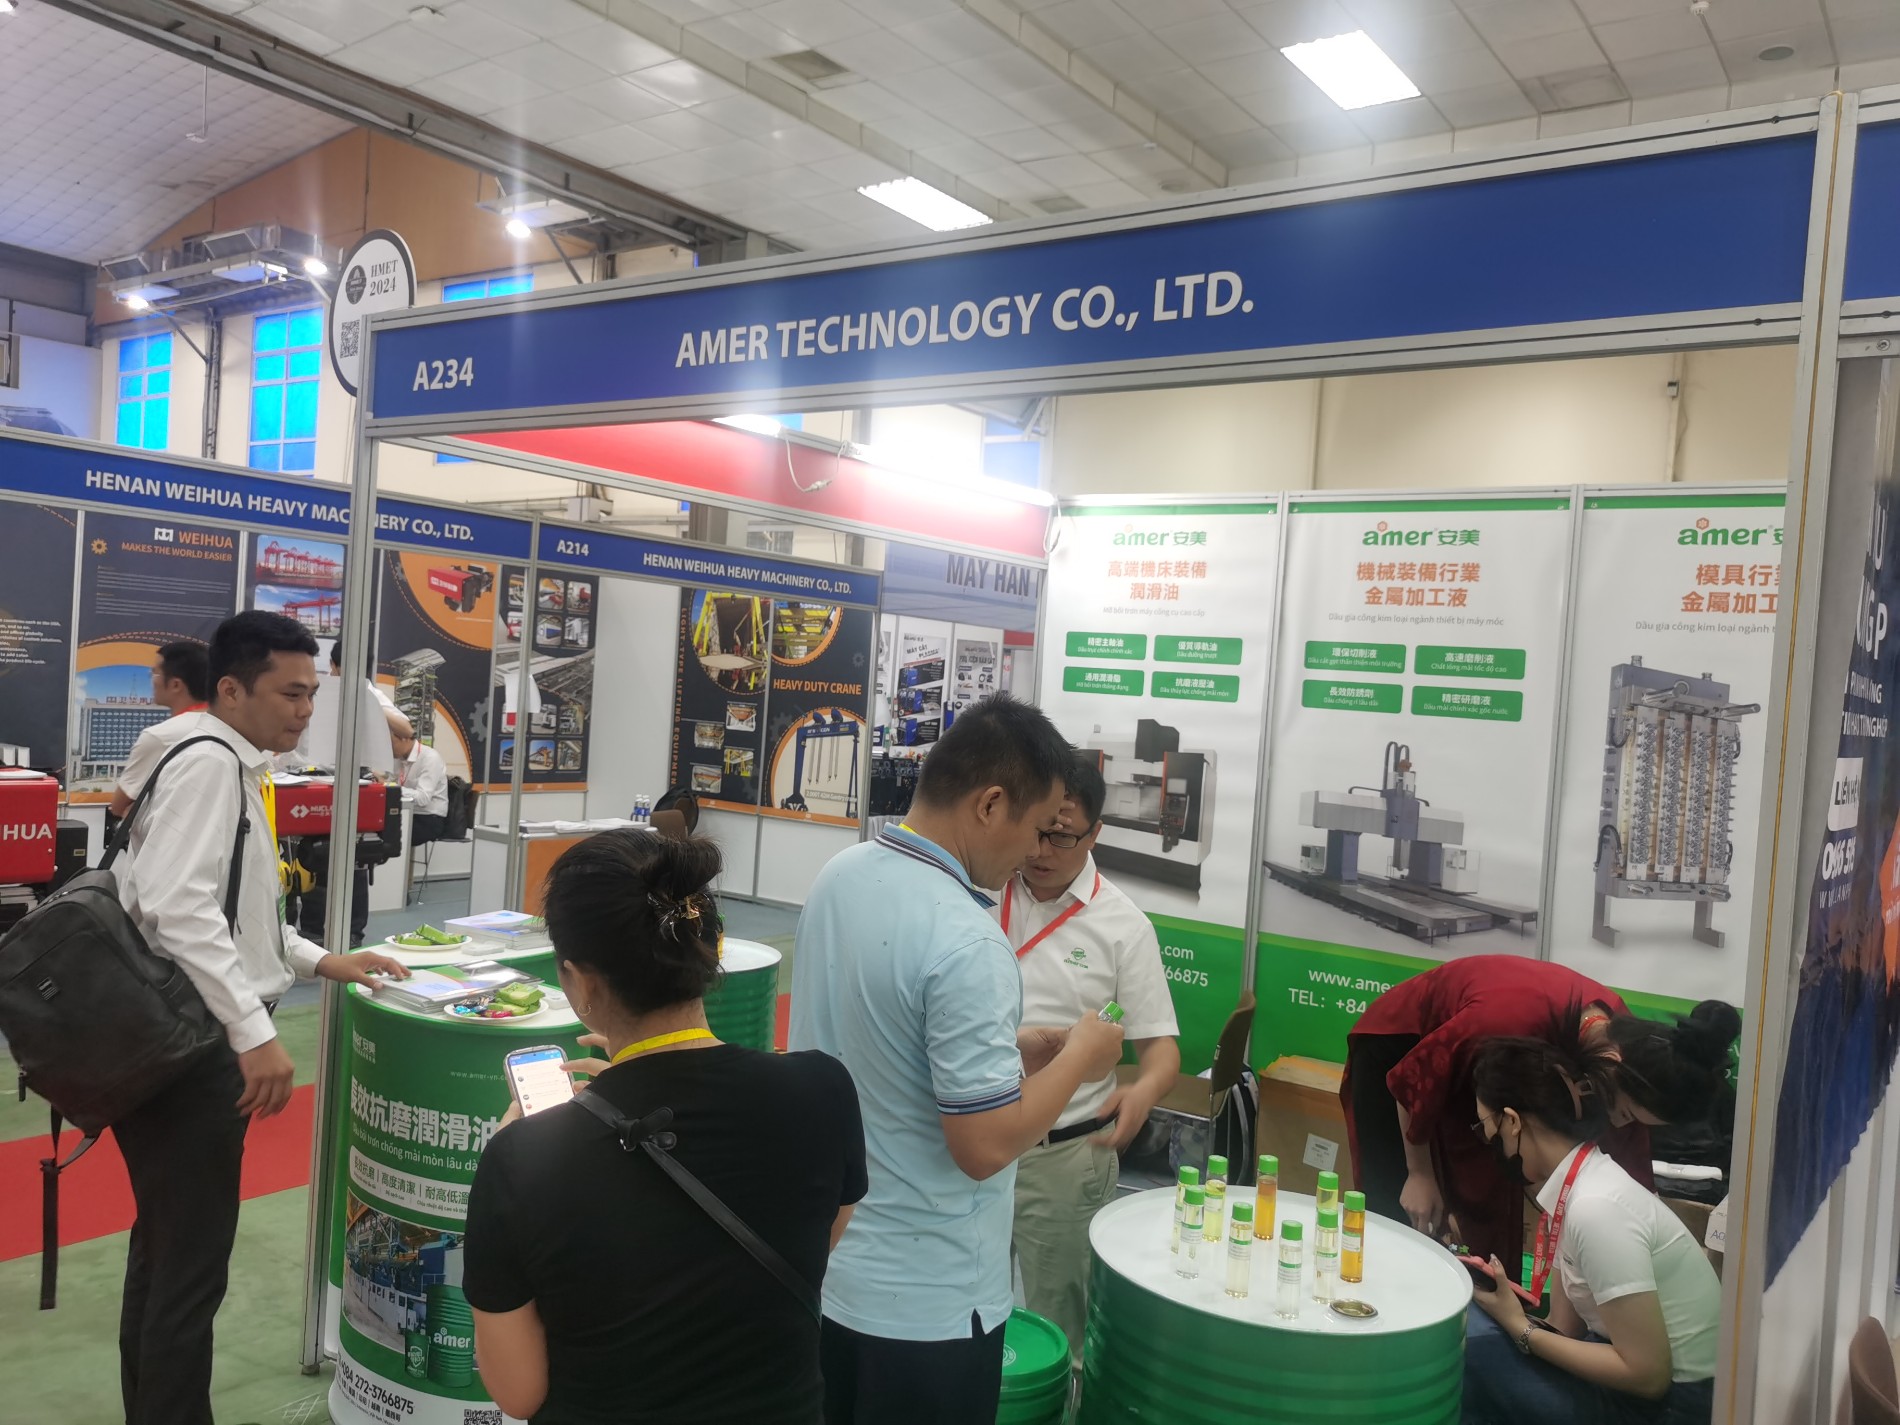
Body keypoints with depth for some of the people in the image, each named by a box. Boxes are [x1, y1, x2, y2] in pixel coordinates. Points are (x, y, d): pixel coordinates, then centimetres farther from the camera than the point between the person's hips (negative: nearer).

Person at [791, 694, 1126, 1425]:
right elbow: (985, 1146, -25)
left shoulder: (838, 877, -2)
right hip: (923, 1301, -8)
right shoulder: (964, 941, -28)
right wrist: (1078, 1058, -11)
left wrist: (1009, 1048, 8)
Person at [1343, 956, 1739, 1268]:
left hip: (1474, 1064, 6)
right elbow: (1412, 1077, -24)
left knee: (1487, 1216, 0)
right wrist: (1421, 1174, -11)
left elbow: (1624, 1165, -8)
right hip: (1396, 1047, -6)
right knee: (1400, 1220, -9)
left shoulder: (1623, 1036, -21)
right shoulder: (1516, 1017, -42)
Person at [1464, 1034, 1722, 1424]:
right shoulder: (1575, 1188, 2)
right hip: (1641, 1383, 8)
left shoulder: (1595, 1209, -25)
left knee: (1472, 1340, -17)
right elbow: (1564, 1329, 6)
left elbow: (1648, 1374, -22)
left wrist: (1519, 1328, -18)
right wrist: (1491, 1289, -8)